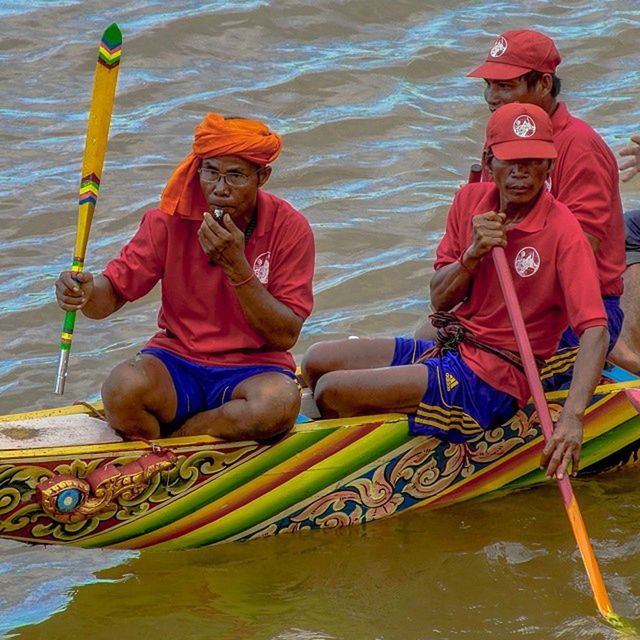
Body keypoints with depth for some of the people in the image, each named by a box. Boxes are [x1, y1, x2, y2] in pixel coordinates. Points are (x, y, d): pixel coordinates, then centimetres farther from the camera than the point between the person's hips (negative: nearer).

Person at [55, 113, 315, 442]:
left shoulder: (289, 228, -6)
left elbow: (285, 336, -11)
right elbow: (113, 292, -3)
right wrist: (86, 293, -28)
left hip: (253, 369, 0)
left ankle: (166, 436, -19)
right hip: (175, 364, 0)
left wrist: (236, 266, -22)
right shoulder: (172, 219, -3)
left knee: (279, 401, -36)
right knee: (123, 387, -34)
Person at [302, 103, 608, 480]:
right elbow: (440, 300, 6)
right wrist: (473, 254, -16)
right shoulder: (471, 200, 3)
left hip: (491, 383, -8)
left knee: (332, 392, -16)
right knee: (316, 362, 13)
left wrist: (572, 417, -40)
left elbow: (596, 331, -26)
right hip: (450, 352, 8)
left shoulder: (563, 231, -17)